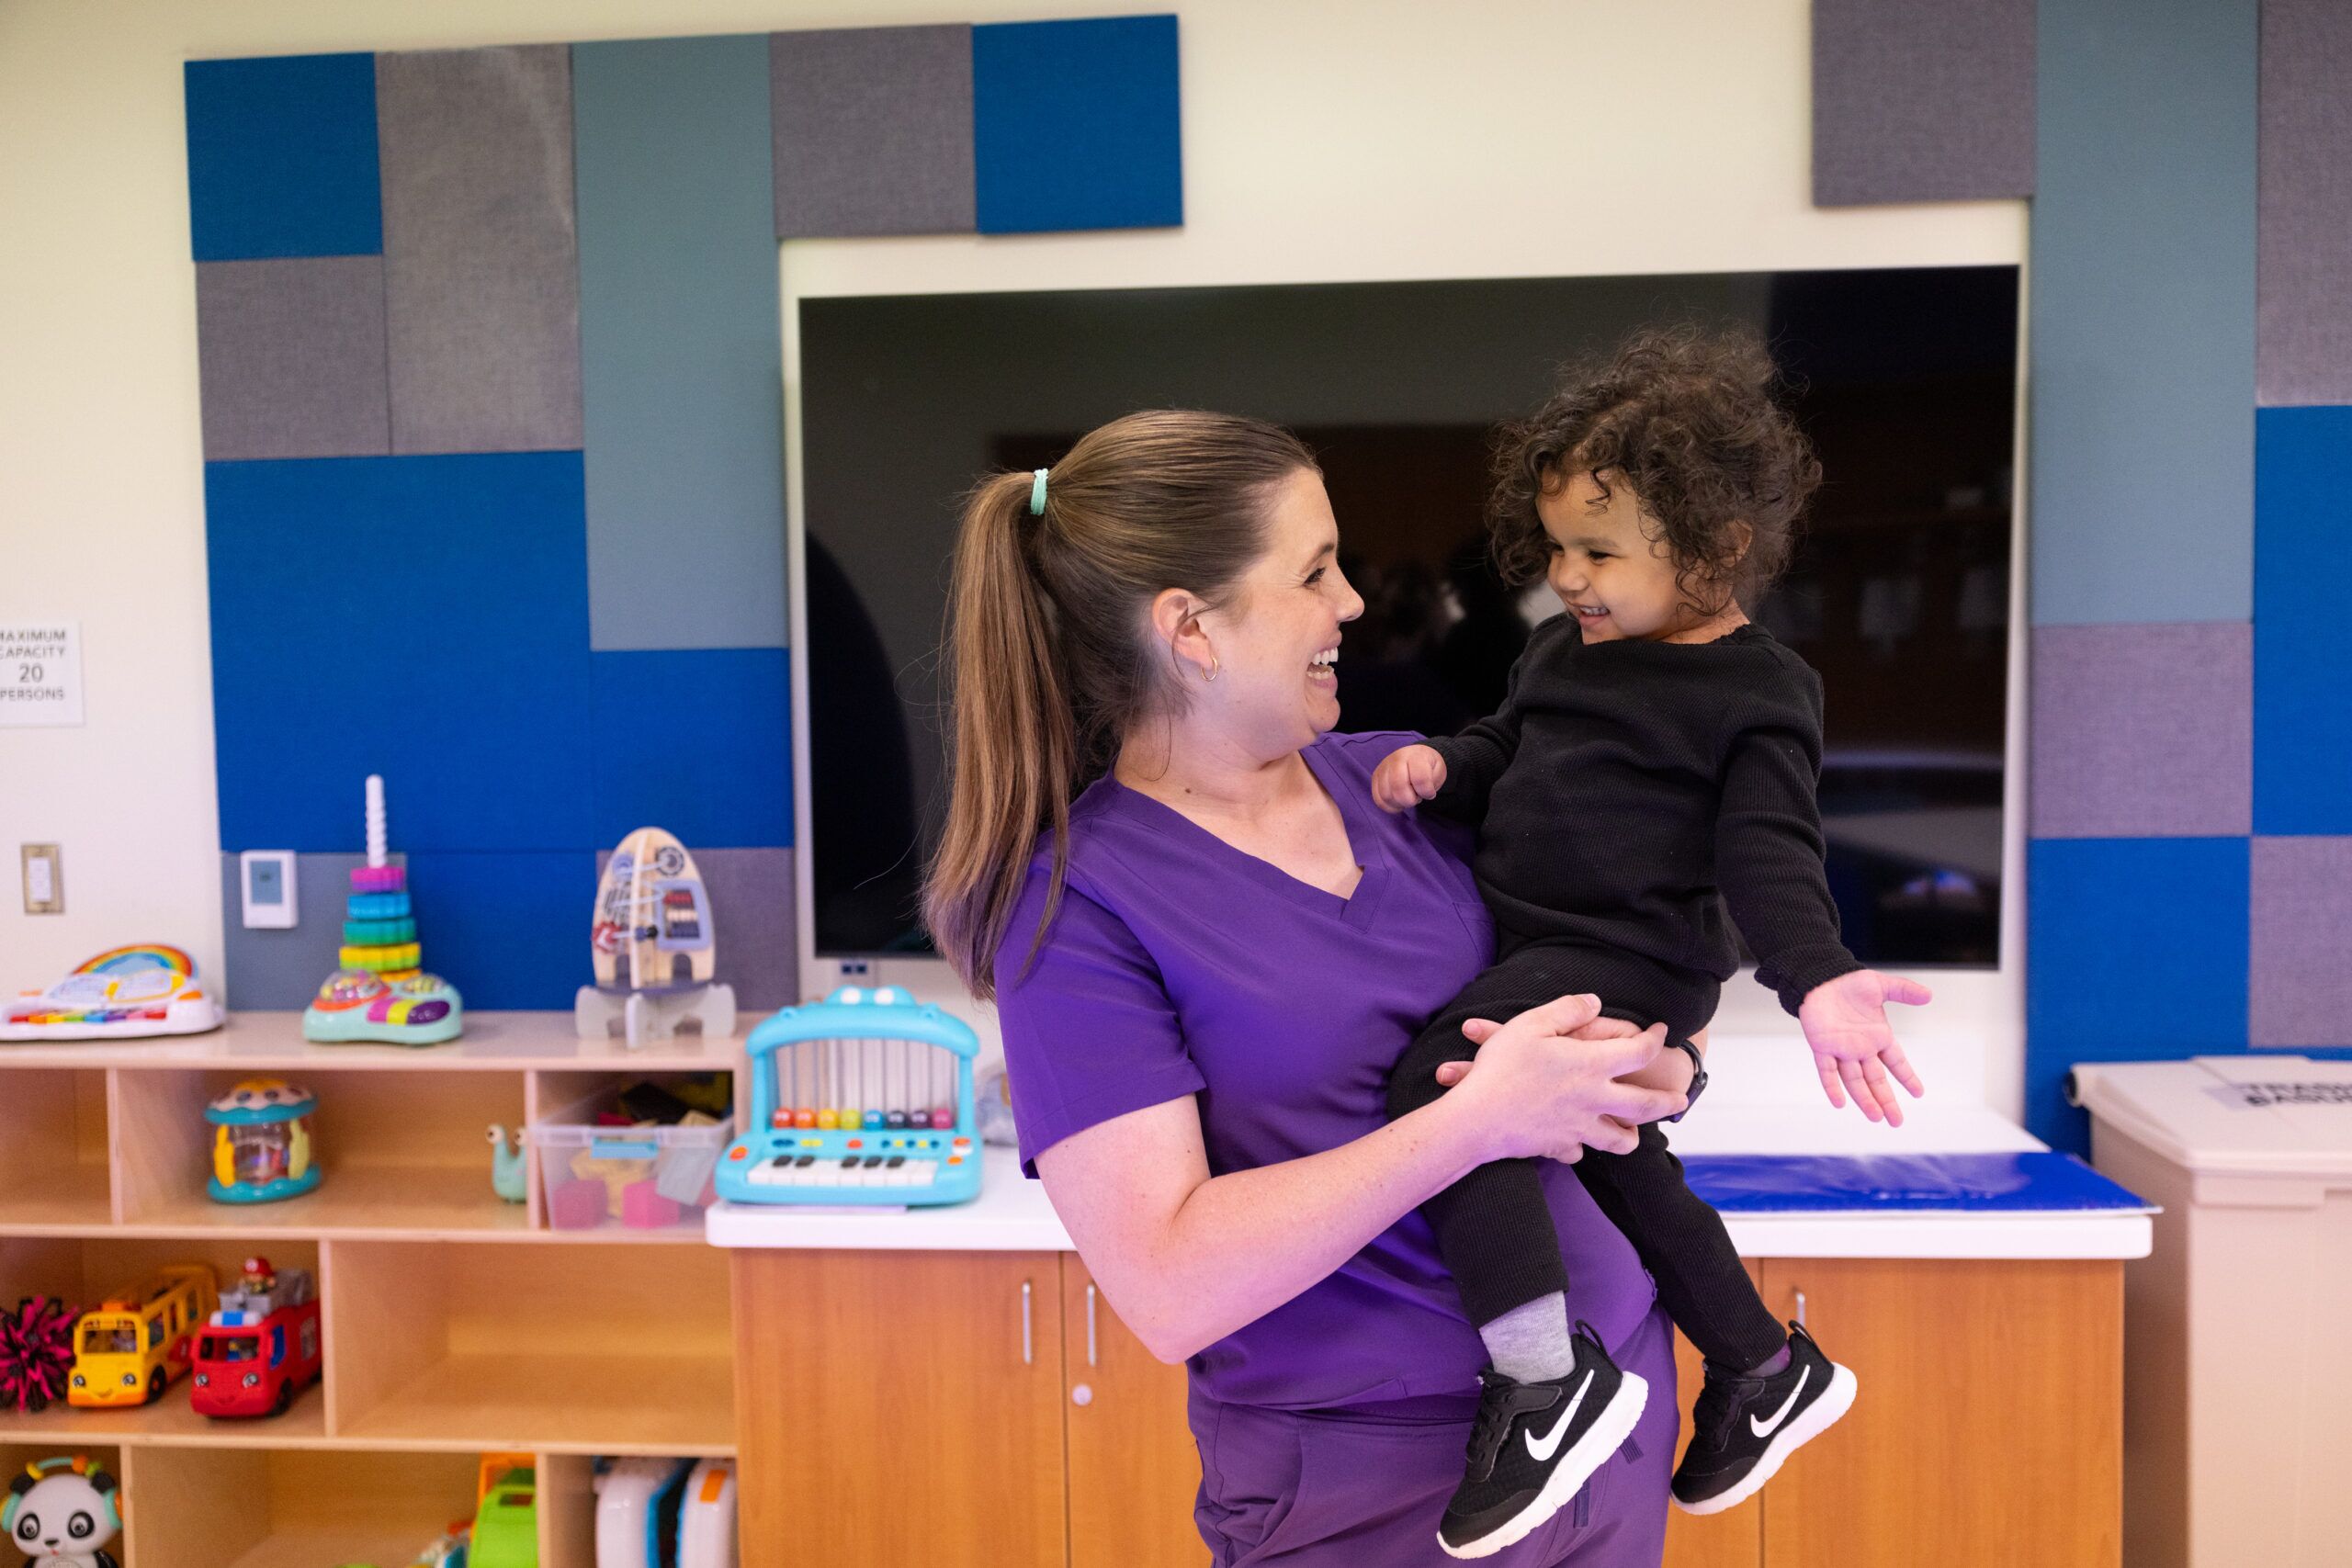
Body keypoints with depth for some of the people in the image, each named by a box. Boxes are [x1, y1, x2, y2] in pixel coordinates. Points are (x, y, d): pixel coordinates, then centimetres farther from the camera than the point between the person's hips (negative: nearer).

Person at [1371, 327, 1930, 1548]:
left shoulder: (1759, 691, -8)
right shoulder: (1563, 648, 13)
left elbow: (1769, 853, -14)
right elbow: (1504, 755, 21)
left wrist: (1817, 981, -29)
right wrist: (1441, 768, -2)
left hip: (1624, 964, -9)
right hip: (1532, 946, 9)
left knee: (1436, 1082, -28)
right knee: (1624, 1172, 20)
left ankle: (1550, 1380, -19)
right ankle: (1768, 1373, 42)